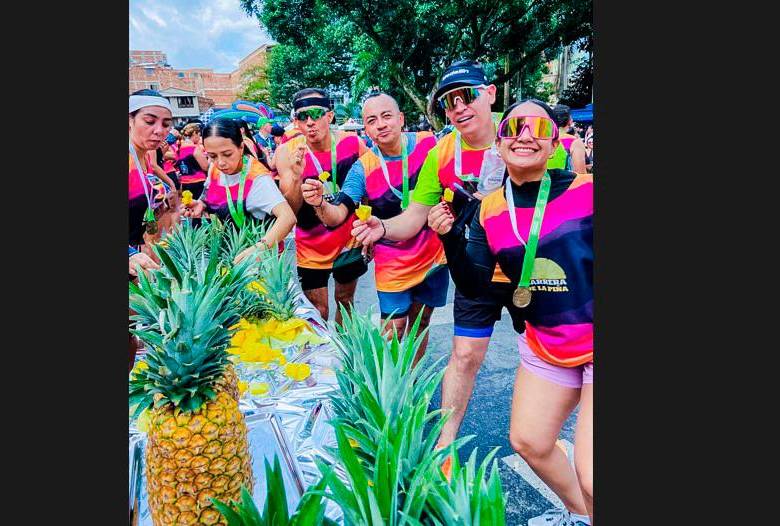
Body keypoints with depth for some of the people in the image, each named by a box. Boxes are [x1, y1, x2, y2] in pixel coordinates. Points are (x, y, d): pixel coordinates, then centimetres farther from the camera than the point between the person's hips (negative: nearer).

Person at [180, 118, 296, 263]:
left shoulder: (256, 177, -25)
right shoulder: (214, 168, -6)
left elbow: (288, 217, -39)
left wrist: (260, 248, -52)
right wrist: (201, 205, -7)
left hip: (250, 254, -4)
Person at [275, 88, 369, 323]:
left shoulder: (354, 143, -13)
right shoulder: (287, 152, -15)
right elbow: (290, 211, -17)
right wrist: (296, 175, -35)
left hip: (349, 240, 2)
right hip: (311, 246, -2)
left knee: (346, 301, 19)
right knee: (317, 313, 5)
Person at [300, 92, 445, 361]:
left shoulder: (428, 143, -9)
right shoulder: (363, 168, -12)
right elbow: (336, 216, -18)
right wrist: (319, 203, -38)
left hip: (434, 254, 2)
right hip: (393, 264, -2)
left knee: (421, 323, 17)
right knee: (393, 330, 0)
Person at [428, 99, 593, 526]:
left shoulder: (585, 191, -13)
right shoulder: (489, 211, -1)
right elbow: (473, 286, -2)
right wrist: (450, 238, -15)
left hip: (591, 345, -5)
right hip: (544, 347, 5)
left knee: (590, 477, -9)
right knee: (527, 442, 16)